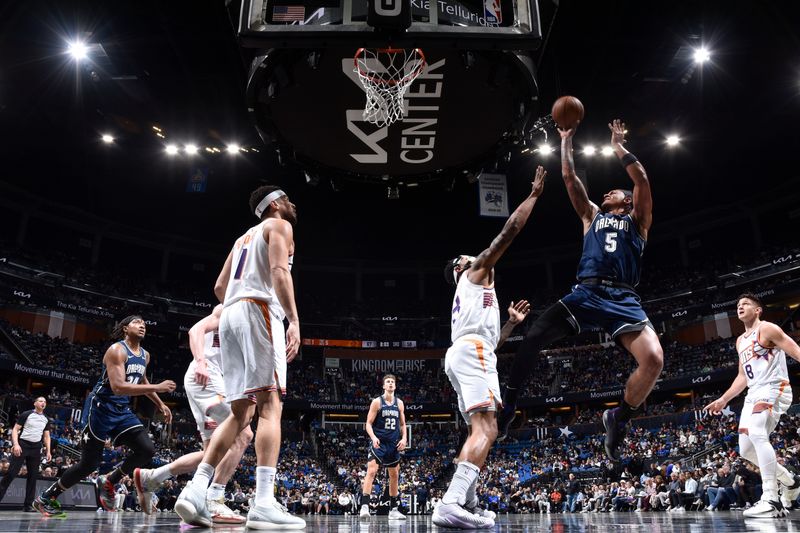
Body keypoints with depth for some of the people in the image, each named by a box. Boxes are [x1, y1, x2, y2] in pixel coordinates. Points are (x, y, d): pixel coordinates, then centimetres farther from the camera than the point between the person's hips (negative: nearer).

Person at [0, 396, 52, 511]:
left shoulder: (46, 419, 13)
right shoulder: (26, 414, -3)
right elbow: (15, 429, -6)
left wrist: (48, 451, 6)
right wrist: (15, 444, -20)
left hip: (36, 448, 5)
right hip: (22, 445, -5)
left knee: (32, 476, 3)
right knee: (11, 473, -11)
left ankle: (28, 505, 7)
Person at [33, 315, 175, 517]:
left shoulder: (145, 355, 8)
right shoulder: (117, 350, -17)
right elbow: (118, 387, -30)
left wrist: (160, 404, 22)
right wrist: (157, 387, -32)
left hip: (123, 410, 7)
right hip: (101, 408, -7)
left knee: (147, 450, -10)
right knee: (89, 464, -1)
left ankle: (108, 482, 11)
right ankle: (46, 497, 21)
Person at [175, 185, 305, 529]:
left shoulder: (244, 237, 31)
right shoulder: (280, 225, 7)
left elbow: (220, 288, 28)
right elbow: (279, 271, -12)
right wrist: (294, 320, -21)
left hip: (230, 315, 8)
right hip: (258, 310, -8)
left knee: (240, 413, 8)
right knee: (270, 405, -13)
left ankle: (195, 491, -2)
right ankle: (264, 504, -22)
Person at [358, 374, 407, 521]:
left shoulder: (399, 403, 7)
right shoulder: (377, 402, -5)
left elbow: (402, 424, 14)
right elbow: (368, 423, -7)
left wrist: (404, 438, -2)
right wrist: (373, 437, -24)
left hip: (393, 444, 5)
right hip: (378, 442, -5)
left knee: (394, 475, 11)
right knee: (371, 471, -20)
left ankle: (393, 509, 22)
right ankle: (364, 506, -20)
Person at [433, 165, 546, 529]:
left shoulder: (464, 298, 36)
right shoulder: (476, 272, 13)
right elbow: (510, 230, 6)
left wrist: (512, 322, 37)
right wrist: (534, 194, 14)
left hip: (461, 353, 10)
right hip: (472, 352, -10)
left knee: (479, 431, 15)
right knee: (486, 430, -22)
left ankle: (466, 503, 13)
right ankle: (451, 505, -36)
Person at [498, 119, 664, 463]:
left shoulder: (637, 220, 22)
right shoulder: (592, 215, 29)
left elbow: (641, 180, 8)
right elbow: (570, 180, 25)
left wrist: (617, 146, 15)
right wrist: (566, 142, 27)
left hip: (622, 299, -2)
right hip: (586, 293, 2)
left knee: (654, 360, -24)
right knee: (531, 339, -17)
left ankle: (619, 418, 0)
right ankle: (508, 404, -1)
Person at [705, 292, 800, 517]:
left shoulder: (767, 329, -4)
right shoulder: (740, 341, 21)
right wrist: (723, 400, 22)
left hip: (774, 389, -9)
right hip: (753, 394, 9)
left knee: (757, 433, -30)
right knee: (746, 449, 5)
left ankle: (771, 499, -29)